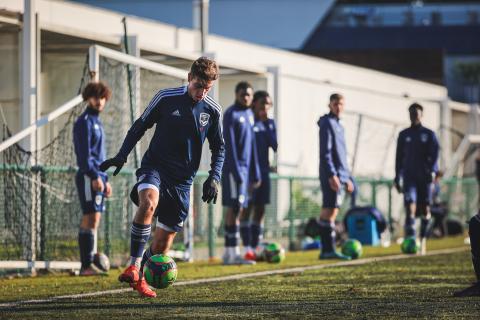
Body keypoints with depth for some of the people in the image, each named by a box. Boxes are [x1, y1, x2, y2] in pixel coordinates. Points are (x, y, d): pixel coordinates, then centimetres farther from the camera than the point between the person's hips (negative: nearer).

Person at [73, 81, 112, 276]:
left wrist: (105, 179, 24)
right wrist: (94, 176, -23)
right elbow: (84, 153, -16)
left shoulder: (96, 122, 21)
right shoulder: (84, 121, -8)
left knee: (92, 220, 8)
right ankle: (87, 265, -16)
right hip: (88, 177, -10)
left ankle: (87, 264, 10)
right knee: (91, 218, -13)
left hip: (97, 177, 10)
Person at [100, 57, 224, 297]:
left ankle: (139, 279, 28)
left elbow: (218, 148, 14)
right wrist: (121, 156, -2)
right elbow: (140, 126, 6)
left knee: (163, 241, 3)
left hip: (182, 181, 3)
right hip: (154, 167, -3)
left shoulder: (212, 111, 1)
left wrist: (214, 178, 1)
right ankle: (134, 266, -33)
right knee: (148, 203, -36)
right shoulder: (166, 98, -5)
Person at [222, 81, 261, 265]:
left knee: (241, 208, 7)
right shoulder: (231, 115, -9)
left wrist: (256, 173, 18)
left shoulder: (249, 114, 16)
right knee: (235, 207, -10)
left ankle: (234, 252, 9)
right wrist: (237, 171, -19)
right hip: (234, 167, -8)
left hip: (245, 167, 8)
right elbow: (229, 145, -14)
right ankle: (230, 253, -9)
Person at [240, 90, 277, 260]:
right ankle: (247, 249, -11)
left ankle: (254, 248, 11)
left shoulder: (269, 123, 12)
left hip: (263, 171, 6)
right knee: (247, 207, -9)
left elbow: (274, 146, 1)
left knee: (260, 209, 6)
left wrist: (267, 124, -5)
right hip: (249, 170, -6)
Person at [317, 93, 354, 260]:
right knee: (330, 210, -11)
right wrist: (332, 175, -22)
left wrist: (348, 178, 25)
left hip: (341, 175, 9)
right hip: (332, 175, -9)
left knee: (331, 212, 7)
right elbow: (325, 152, -14)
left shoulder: (339, 126, 21)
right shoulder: (327, 123, -6)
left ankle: (327, 250, 7)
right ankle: (328, 249, -13)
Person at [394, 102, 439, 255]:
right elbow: (399, 157, 15)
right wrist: (397, 177, 10)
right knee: (410, 206, -16)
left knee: (425, 209, 2)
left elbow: (434, 154, 0)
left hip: (425, 177, 0)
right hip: (409, 176, 0)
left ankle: (422, 242, 13)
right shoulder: (404, 135, 12)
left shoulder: (429, 134, 8)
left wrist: (432, 170, -16)